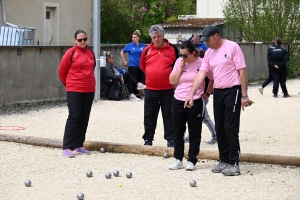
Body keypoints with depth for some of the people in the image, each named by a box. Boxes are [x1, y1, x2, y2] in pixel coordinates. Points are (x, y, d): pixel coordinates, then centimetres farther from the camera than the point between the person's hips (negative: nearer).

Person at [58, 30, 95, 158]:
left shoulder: (91, 54, 9)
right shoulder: (71, 53, -7)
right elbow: (61, 71, -1)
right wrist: (69, 84, 9)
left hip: (89, 90, 6)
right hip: (74, 90, -6)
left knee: (84, 118, 8)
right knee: (74, 117, -9)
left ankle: (79, 145, 17)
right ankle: (67, 147, -7)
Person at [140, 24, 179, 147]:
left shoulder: (172, 49, -3)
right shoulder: (147, 50, 3)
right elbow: (142, 66, 16)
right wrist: (153, 74, 11)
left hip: (168, 89, -2)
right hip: (150, 89, 2)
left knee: (168, 115, 4)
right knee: (149, 115, 8)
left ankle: (170, 139, 9)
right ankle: (148, 139, 16)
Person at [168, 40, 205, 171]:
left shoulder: (202, 63, -9)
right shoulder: (179, 62, 4)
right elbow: (172, 81, 4)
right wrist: (180, 69, -7)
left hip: (195, 103, -5)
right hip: (178, 101, 5)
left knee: (194, 133, 4)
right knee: (178, 132, 9)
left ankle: (192, 161, 11)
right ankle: (178, 160, 17)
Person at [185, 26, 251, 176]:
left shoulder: (232, 47, -10)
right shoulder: (209, 53, 10)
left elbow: (242, 71, -11)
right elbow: (201, 73, 4)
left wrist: (244, 95, -14)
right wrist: (192, 94, -6)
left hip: (233, 91, -7)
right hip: (218, 92, 7)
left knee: (230, 128, -8)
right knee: (219, 128, 10)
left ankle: (234, 163, -3)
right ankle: (224, 160, 20)